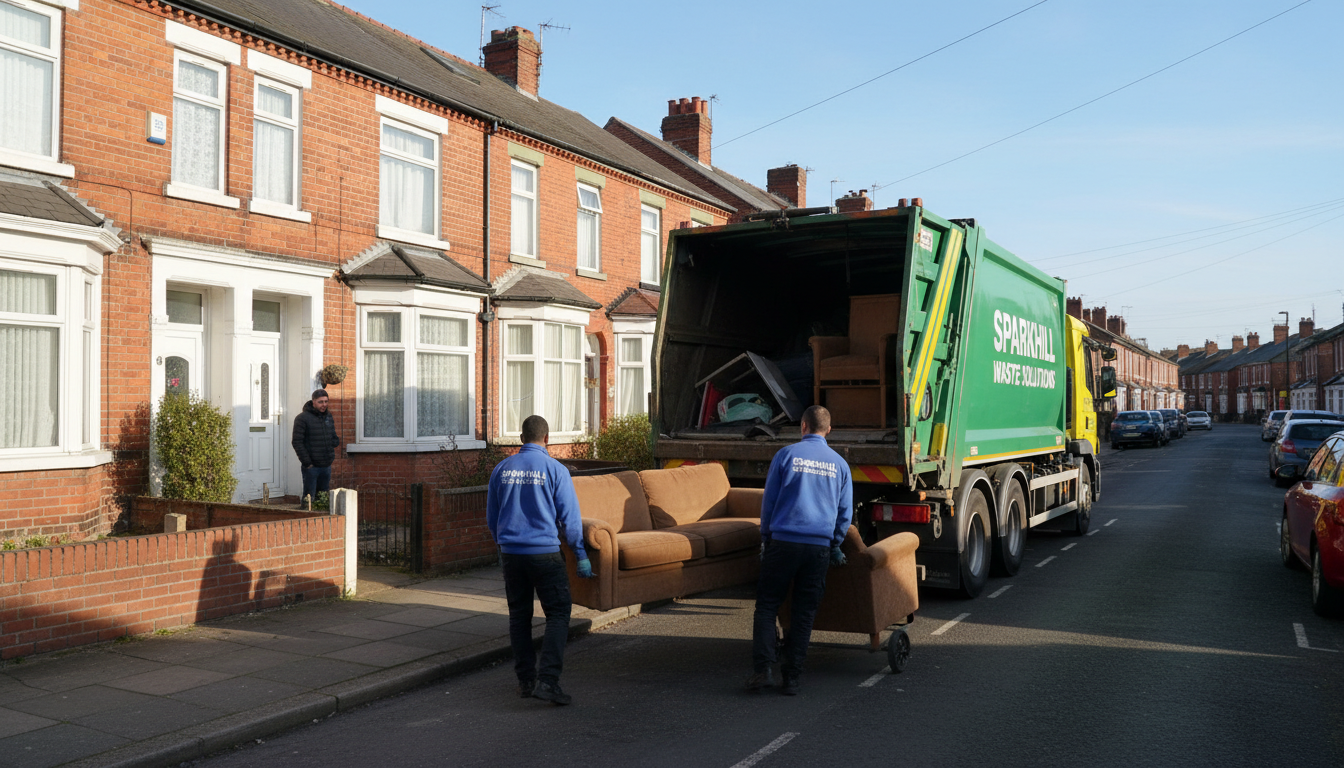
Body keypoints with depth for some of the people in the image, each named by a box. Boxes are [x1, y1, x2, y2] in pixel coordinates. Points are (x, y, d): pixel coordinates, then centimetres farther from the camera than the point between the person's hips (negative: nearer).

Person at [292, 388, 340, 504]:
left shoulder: (329, 417, 11)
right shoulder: (302, 418, -8)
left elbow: (335, 439, 20)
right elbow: (297, 442, -12)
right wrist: (307, 463, -15)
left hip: (326, 466, 6)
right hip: (311, 466, -6)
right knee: (309, 499, -3)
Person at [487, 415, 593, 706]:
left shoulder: (502, 469, 6)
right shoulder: (555, 469, -6)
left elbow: (491, 517, 14)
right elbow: (570, 517, -6)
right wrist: (581, 555, 2)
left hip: (511, 553, 5)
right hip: (545, 552, -4)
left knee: (519, 615, 14)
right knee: (558, 614, 1)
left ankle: (525, 680, 19)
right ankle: (547, 680, -10)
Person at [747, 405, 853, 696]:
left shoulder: (786, 455, 0)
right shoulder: (839, 463, 9)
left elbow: (769, 500, 4)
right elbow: (845, 511, 12)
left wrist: (766, 538, 15)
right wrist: (835, 546, 23)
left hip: (783, 541, -2)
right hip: (820, 546, 2)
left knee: (767, 605, 6)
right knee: (804, 612, 8)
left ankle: (761, 669, -4)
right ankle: (791, 677, 9)